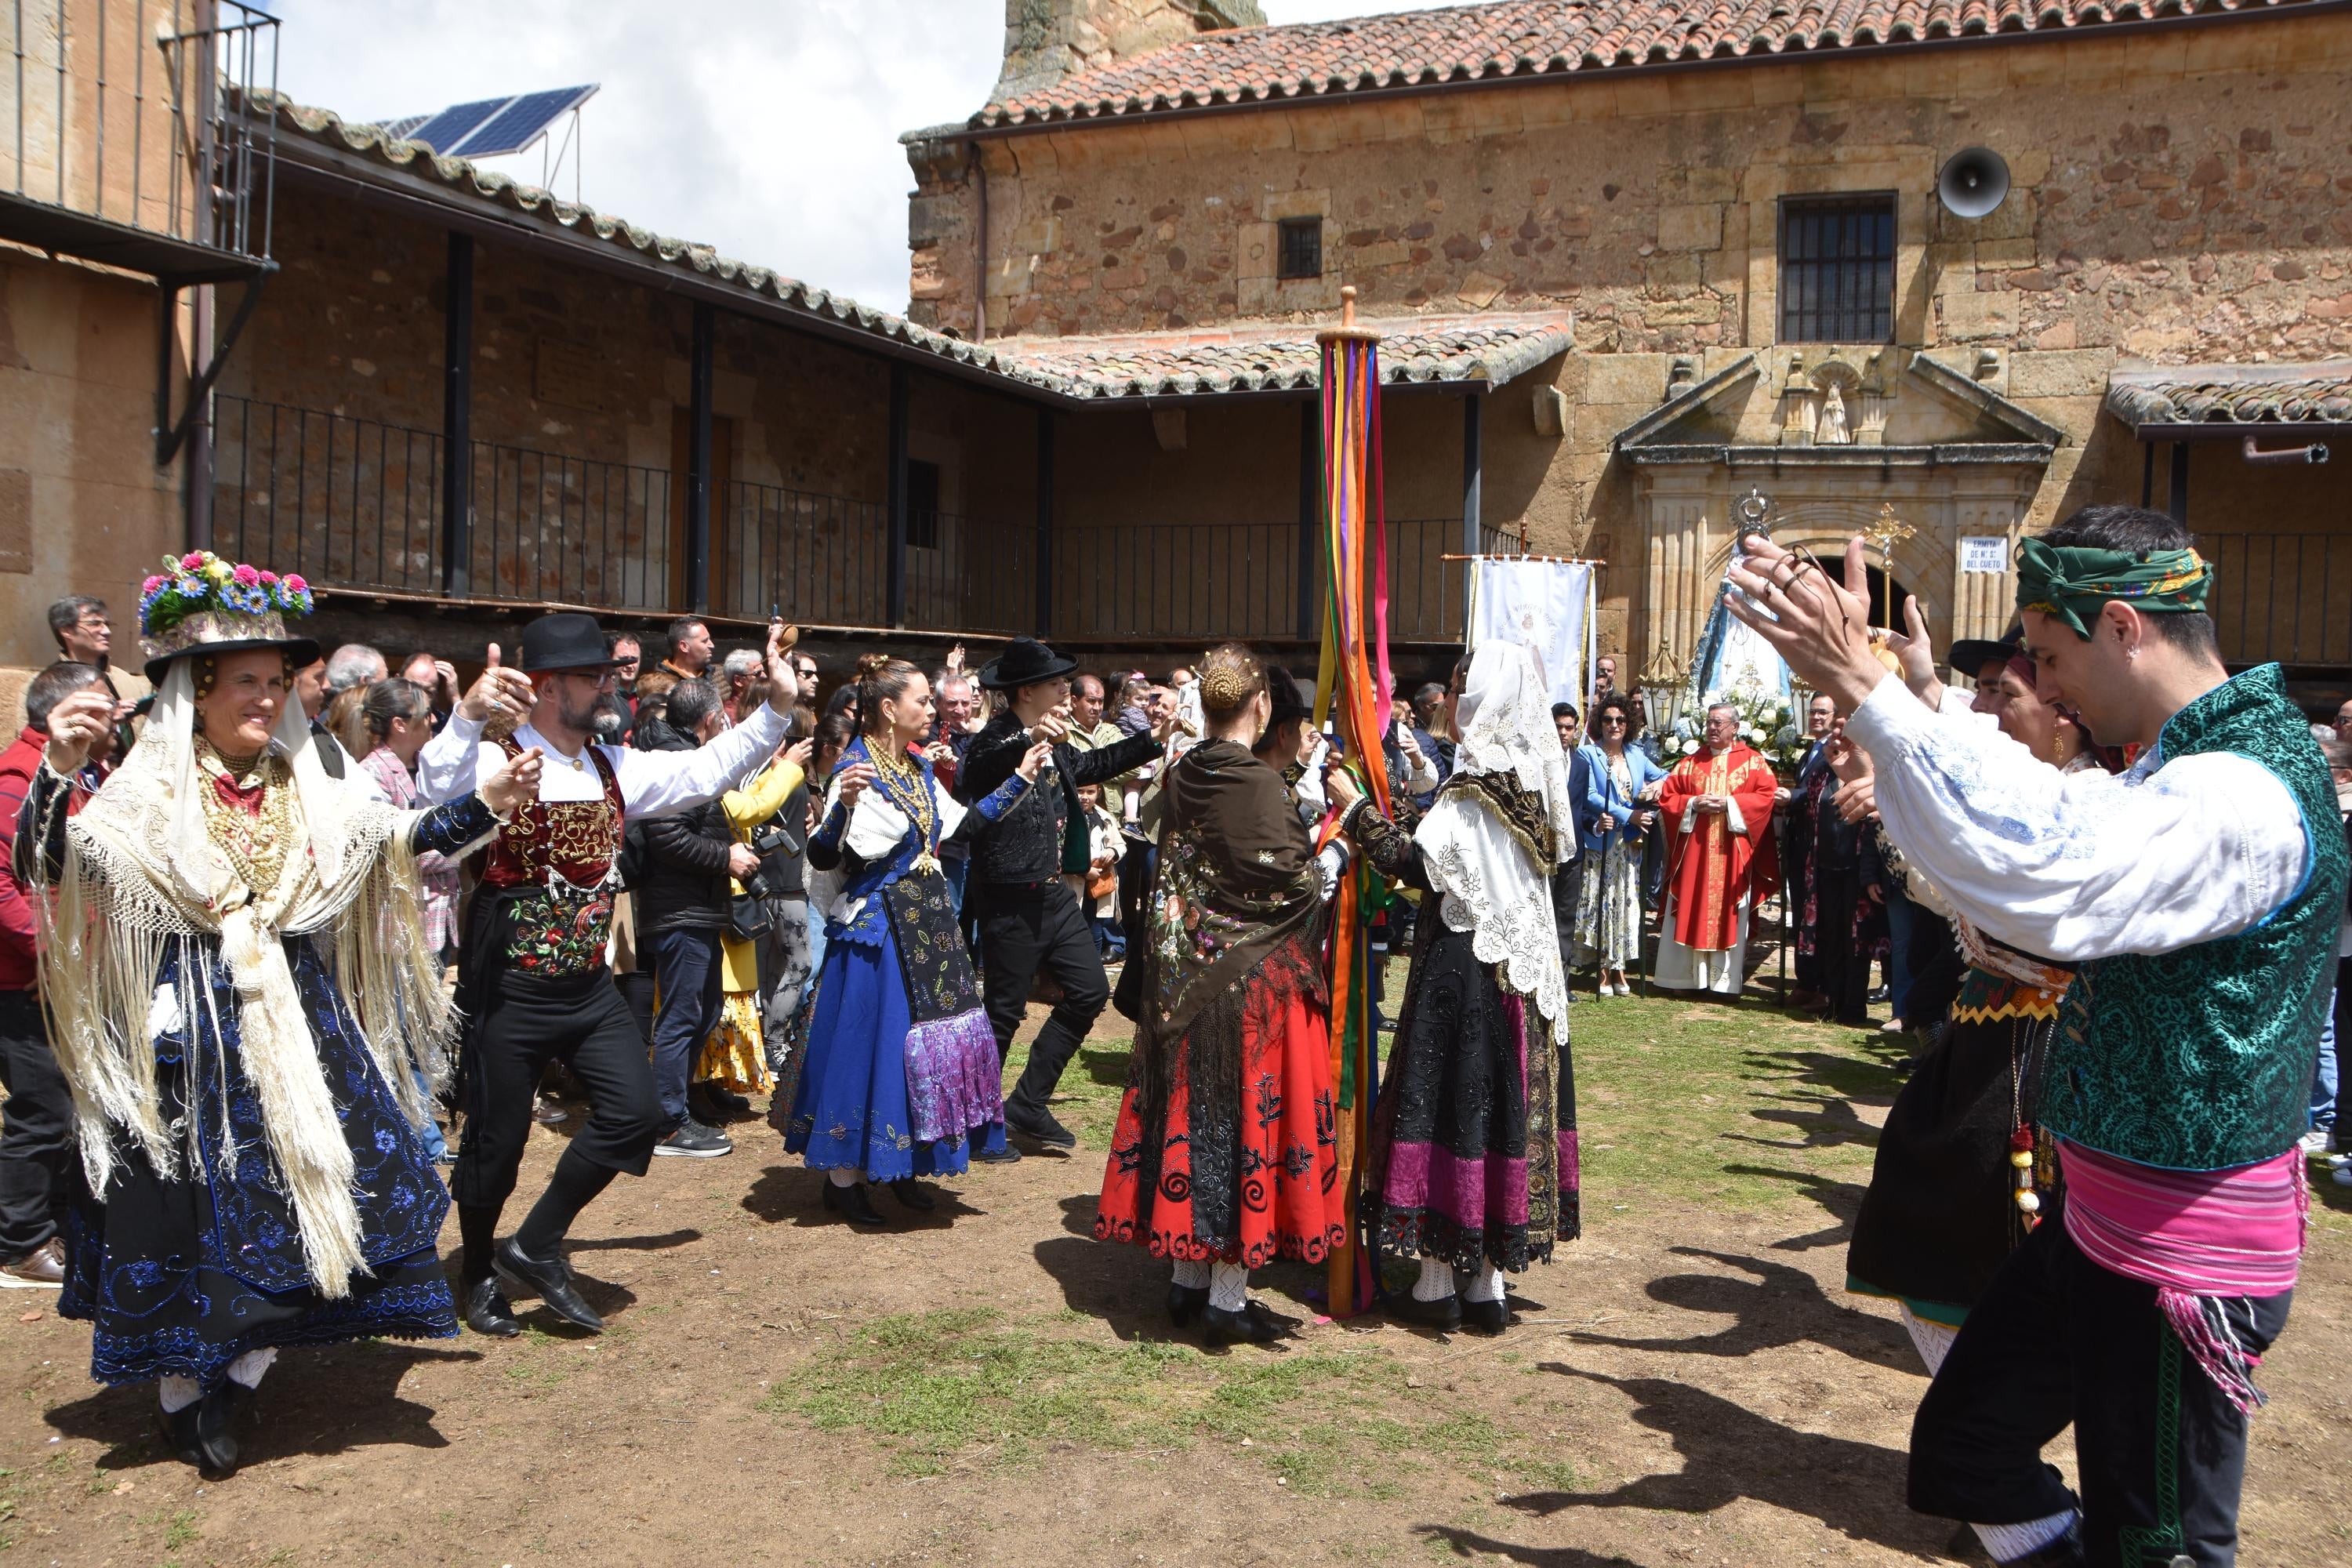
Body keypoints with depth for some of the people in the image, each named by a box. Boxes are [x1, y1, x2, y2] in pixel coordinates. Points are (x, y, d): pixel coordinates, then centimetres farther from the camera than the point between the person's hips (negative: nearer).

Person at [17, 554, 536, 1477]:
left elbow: (405, 837, 6)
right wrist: (57, 770, -31)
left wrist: (488, 805, -8)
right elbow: (41, 866, -16)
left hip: (299, 1027, 4)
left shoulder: (307, 795, 6)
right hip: (187, 1032, -4)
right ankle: (183, 1400, 22)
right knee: (192, 1202, 4)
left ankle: (238, 1379, 22)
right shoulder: (143, 798, -6)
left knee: (296, 1189, 5)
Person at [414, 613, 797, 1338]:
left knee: (635, 1112, -3)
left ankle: (534, 1247, 15)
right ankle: (479, 1273, 33)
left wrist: (776, 707, 5)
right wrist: (467, 716, -49)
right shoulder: (496, 762, -12)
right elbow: (435, 790, -33)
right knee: (496, 1138, 6)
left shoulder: (612, 768, 8)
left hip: (589, 984, 6)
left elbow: (705, 770, 13)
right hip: (508, 988, -6)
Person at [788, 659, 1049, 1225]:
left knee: (927, 1037, 11)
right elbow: (822, 858, -23)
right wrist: (844, 804, -40)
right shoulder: (858, 770, -16)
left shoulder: (919, 768, 9)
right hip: (876, 925, -8)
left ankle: (901, 1168, 25)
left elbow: (960, 824, 20)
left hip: (927, 922, 8)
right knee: (871, 1038, -3)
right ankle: (843, 1178, 11)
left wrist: (1019, 780, 22)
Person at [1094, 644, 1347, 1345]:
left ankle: (1187, 1280, 23)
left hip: (1182, 978, 7)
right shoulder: (1257, 781, -16)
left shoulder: (1180, 778, 5)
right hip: (1252, 978, -7)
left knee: (1191, 1115, 13)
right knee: (1244, 1121, 1)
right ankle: (1227, 1299, 8)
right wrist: (1330, 860, 3)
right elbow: (1285, 880, -17)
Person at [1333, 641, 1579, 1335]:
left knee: (1448, 1102, 0)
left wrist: (1354, 808, -12)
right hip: (1524, 963, 8)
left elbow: (1416, 863, -20)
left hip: (1465, 965, -8)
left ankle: (1438, 1284, 8)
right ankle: (1489, 1286, 17)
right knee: (1506, 1101, 10)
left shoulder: (1475, 786, -15)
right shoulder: (1530, 781, 10)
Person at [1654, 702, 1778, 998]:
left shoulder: (1753, 762, 6)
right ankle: (1686, 976, 7)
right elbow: (1666, 796, 7)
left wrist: (1729, 803, -15)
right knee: (1689, 913, 1)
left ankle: (1723, 980, 5)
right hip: (1693, 849, 2)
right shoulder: (1690, 763, 12)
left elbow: (1767, 795, -6)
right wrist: (1694, 804, -10)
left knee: (1728, 914, 0)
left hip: (1732, 853, -2)